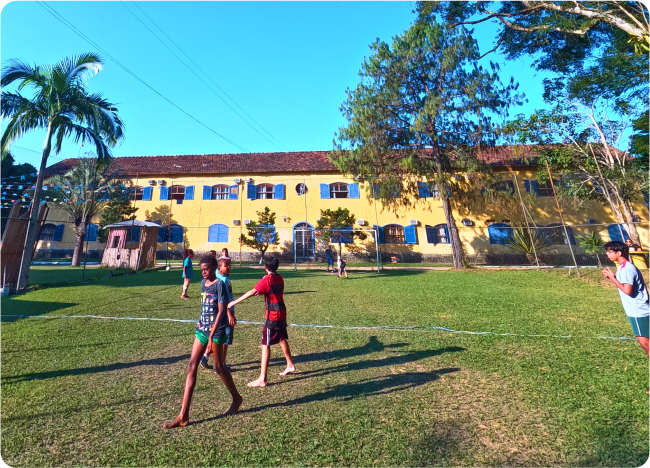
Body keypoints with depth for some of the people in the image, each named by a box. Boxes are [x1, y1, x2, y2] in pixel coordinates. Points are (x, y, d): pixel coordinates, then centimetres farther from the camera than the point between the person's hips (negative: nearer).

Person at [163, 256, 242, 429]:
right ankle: (183, 415, 16)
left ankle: (237, 398, 31)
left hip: (216, 331, -7)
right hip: (201, 329, 7)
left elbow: (221, 311, -20)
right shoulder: (203, 283, 7)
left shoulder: (219, 284, -16)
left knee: (218, 367, 8)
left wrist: (212, 334, -24)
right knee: (191, 367, 5)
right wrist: (201, 324, 19)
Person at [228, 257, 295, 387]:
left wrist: (235, 302, -22)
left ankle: (262, 379, 5)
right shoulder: (279, 278, 6)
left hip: (272, 316, -8)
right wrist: (262, 292, 18)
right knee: (282, 339, 24)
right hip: (281, 313, 8)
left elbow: (252, 292, -24)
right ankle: (290, 365, 39)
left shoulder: (267, 279, -16)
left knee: (265, 345, -1)